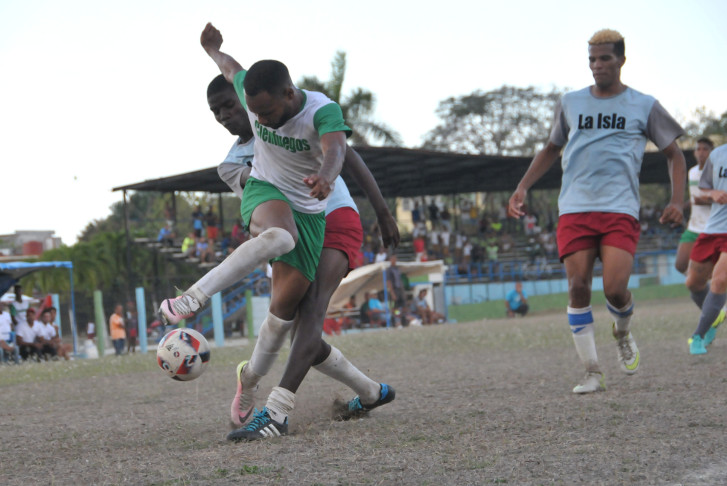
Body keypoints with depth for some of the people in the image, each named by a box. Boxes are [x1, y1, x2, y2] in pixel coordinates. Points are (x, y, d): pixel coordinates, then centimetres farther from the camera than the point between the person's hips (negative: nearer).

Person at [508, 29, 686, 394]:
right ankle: (592, 372, -1)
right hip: (574, 209, 2)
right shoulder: (571, 103, 14)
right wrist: (523, 187, 15)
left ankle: (623, 334, 19)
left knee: (615, 288, -16)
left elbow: (674, 154, 15)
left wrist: (677, 201, 0)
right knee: (578, 286, -10)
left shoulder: (643, 107, 9)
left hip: (620, 210, -2)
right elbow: (551, 149, 28)